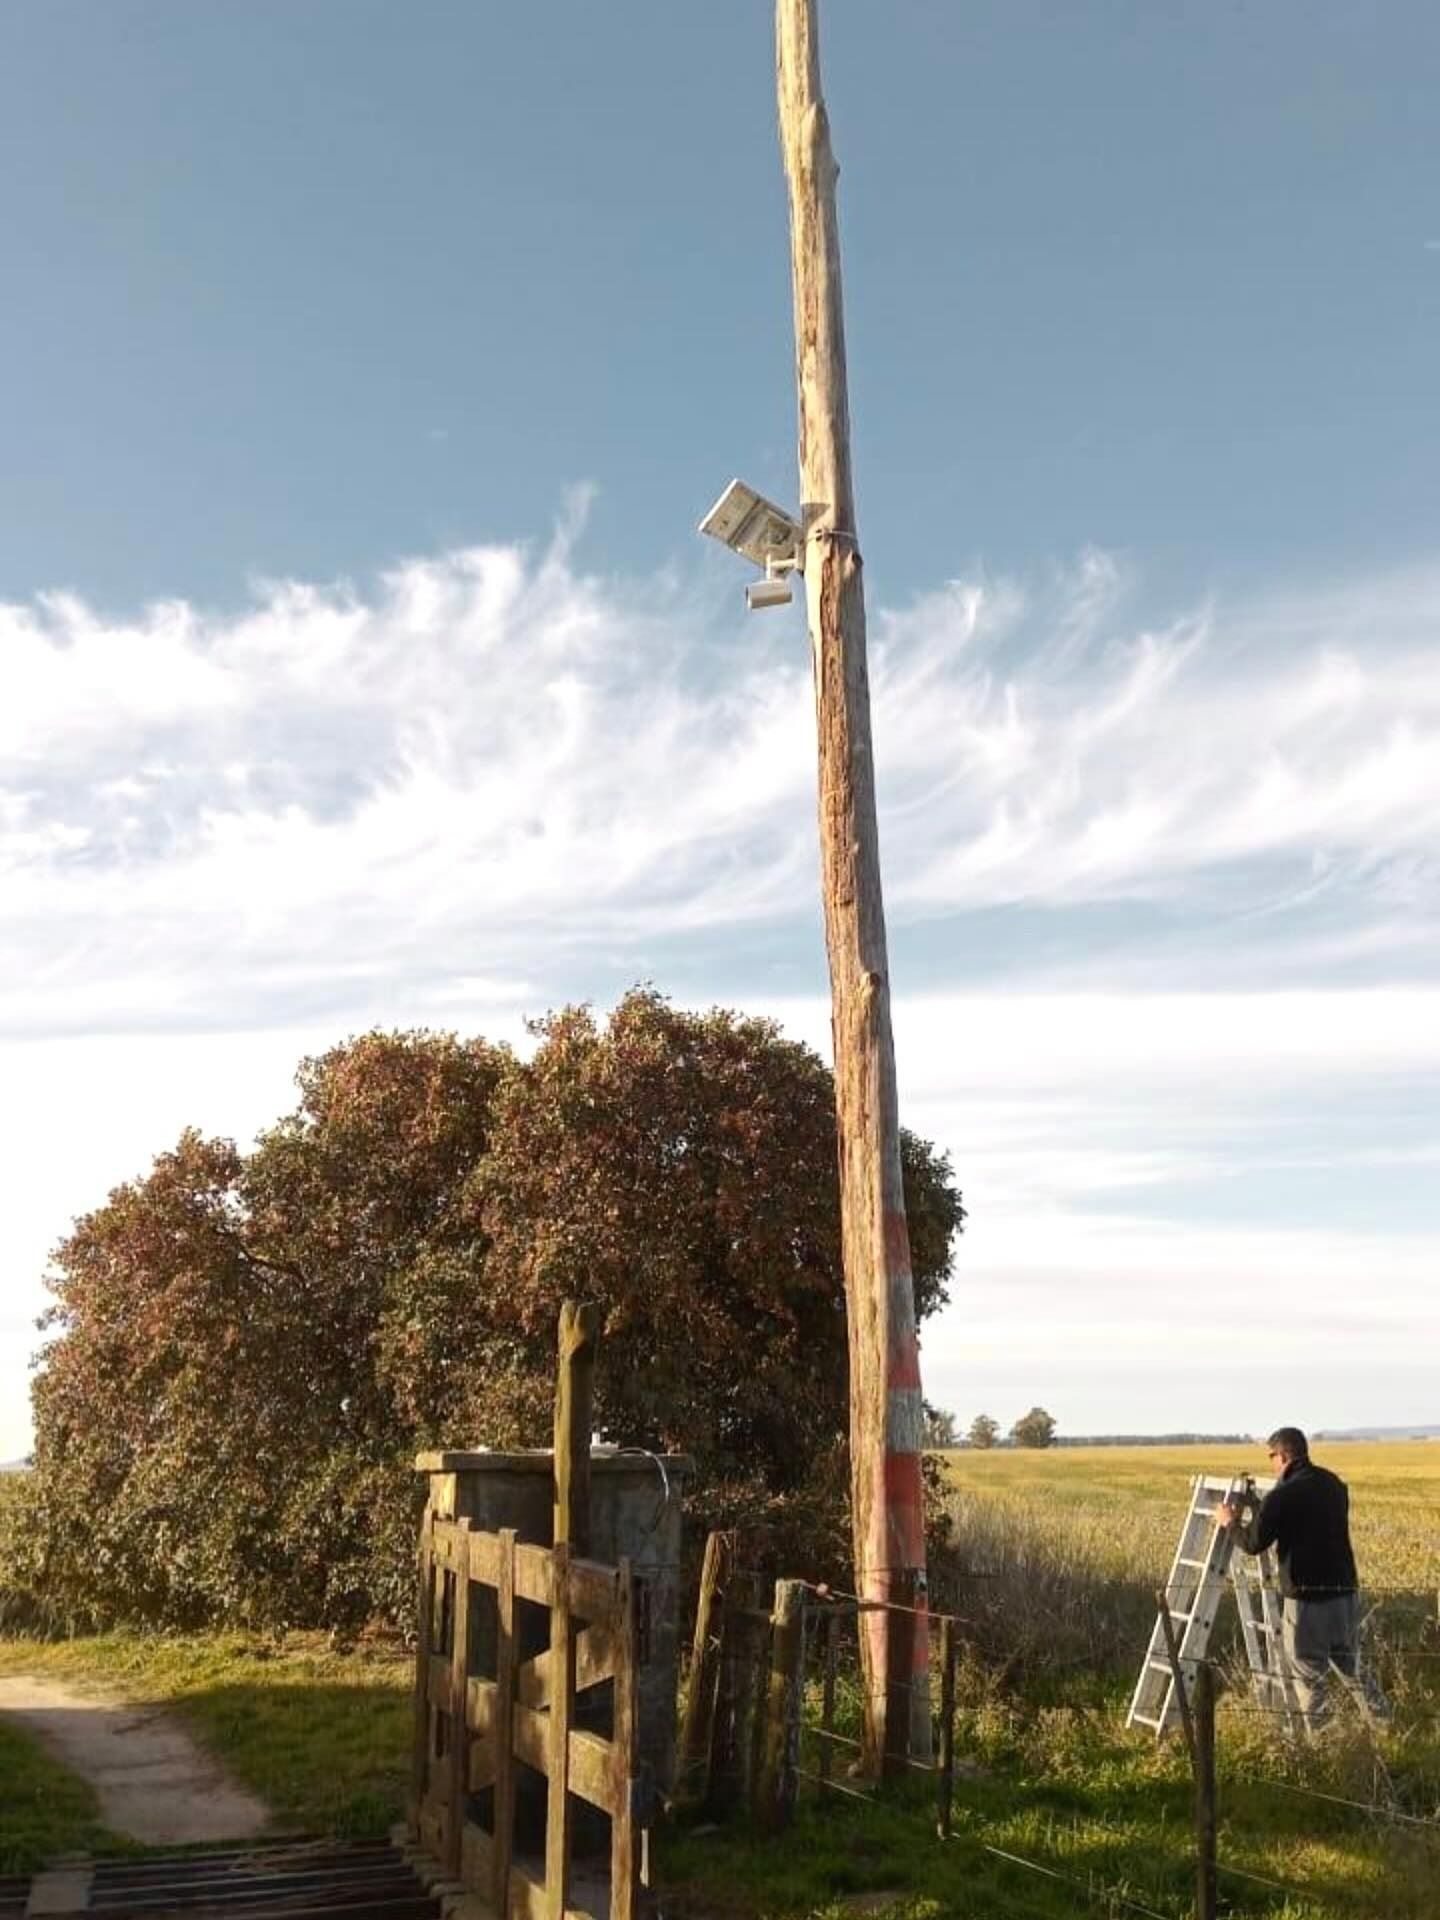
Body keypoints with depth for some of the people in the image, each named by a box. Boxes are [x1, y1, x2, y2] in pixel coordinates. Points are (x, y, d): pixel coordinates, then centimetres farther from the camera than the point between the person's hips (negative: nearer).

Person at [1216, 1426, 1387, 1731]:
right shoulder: (1335, 1485, 8)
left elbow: (1253, 1543, -9)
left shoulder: (1283, 1495, -13)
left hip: (1307, 1599, -6)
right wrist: (1260, 1513, 26)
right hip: (1345, 1593, 6)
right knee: (1352, 1670, 23)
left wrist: (1230, 1523, 10)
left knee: (1310, 1678, 5)